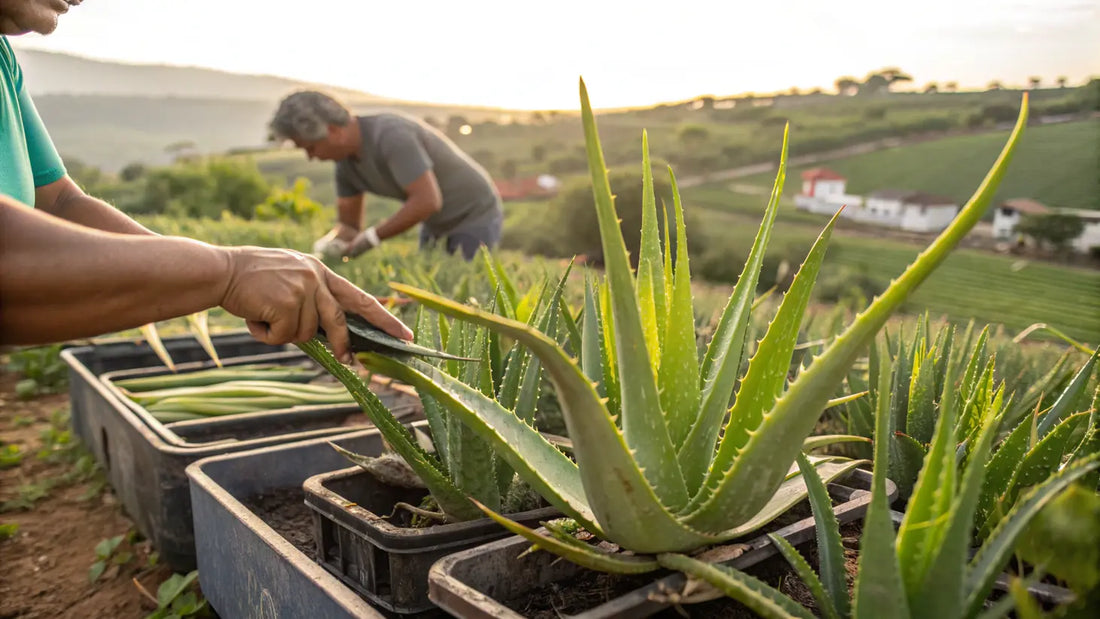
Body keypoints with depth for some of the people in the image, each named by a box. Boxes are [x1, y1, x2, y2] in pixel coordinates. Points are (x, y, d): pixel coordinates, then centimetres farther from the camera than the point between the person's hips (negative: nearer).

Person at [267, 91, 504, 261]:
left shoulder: (391, 135, -30)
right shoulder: (345, 161, -2)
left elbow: (427, 200, -36)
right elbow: (349, 223, 6)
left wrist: (371, 237, -28)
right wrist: (327, 243, -17)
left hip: (474, 215, -9)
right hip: (437, 223, 9)